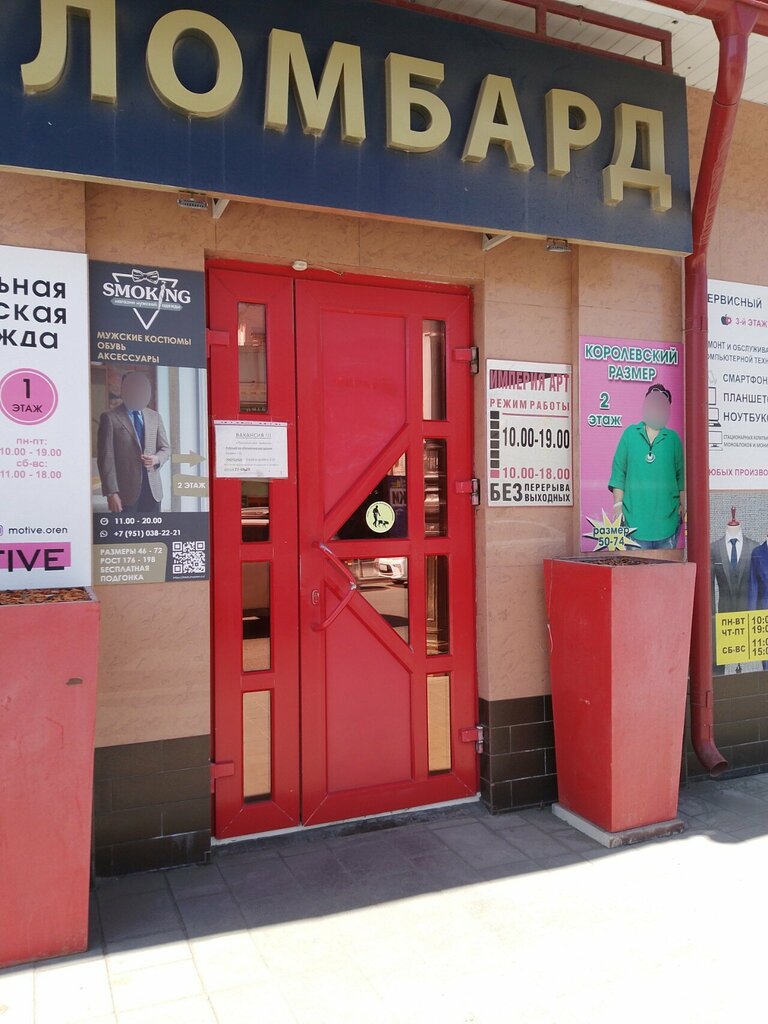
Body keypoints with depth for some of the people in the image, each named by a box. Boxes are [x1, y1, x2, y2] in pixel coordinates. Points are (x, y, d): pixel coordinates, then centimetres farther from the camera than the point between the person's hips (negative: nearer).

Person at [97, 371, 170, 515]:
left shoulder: (155, 417, 14)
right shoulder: (110, 418, -1)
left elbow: (165, 448, 18)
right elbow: (106, 458, -5)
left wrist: (157, 458, -6)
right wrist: (111, 492, -12)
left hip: (153, 490, 4)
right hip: (126, 492, -4)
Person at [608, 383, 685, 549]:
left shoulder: (673, 438, 7)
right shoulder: (630, 434, 4)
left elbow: (681, 474, 9)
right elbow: (618, 471, 4)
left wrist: (683, 504, 2)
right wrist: (618, 505, -1)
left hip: (667, 517, 1)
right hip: (635, 516, -1)